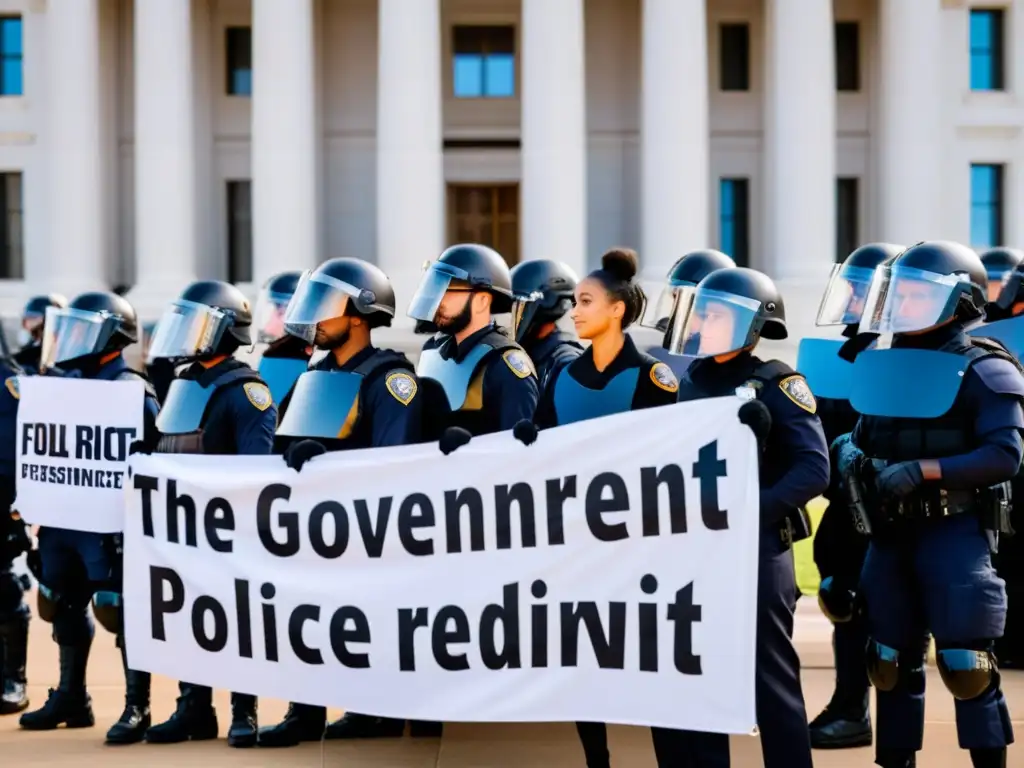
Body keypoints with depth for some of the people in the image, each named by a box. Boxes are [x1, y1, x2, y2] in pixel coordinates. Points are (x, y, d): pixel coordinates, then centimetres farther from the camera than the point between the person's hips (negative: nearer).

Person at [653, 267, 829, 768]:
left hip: (757, 552, -6)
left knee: (771, 683, 0)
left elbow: (813, 470, -14)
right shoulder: (692, 382, 13)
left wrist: (755, 509, -25)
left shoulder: (776, 384, -6)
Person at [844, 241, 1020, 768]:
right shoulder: (886, 365, 12)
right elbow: (864, 437, 21)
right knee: (891, 661, 12)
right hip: (890, 533, 6)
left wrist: (922, 470, -22)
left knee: (965, 664, -4)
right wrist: (855, 460, -1)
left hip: (954, 531, -6)